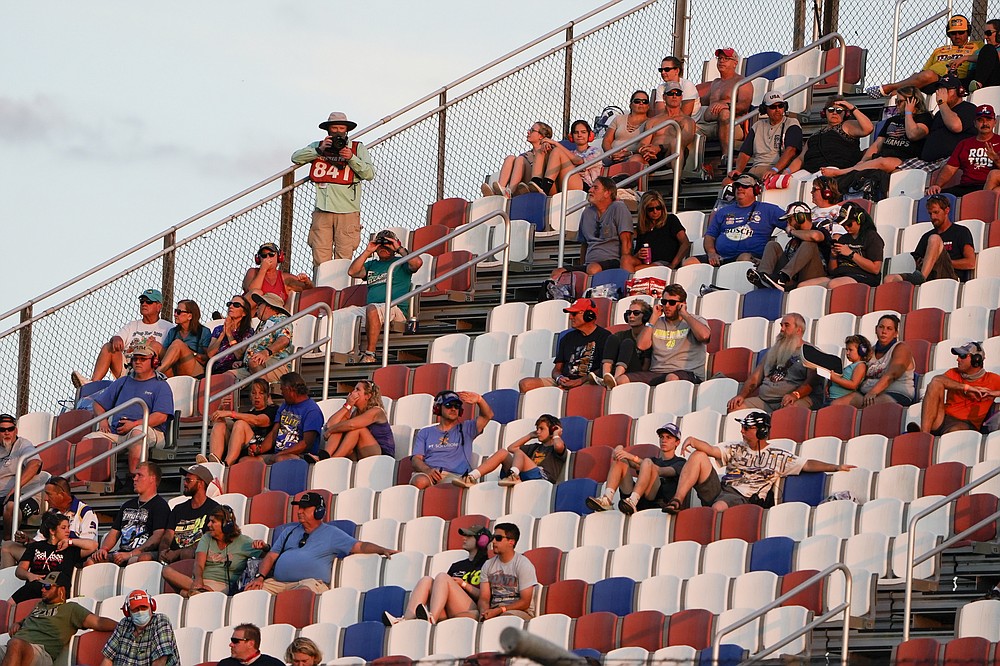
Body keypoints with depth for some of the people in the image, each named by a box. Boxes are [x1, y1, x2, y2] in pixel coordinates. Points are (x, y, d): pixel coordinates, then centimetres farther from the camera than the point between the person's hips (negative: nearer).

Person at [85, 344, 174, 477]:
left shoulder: (161, 386, 11)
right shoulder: (122, 382, 29)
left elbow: (161, 416, -4)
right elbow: (99, 404, 32)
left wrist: (134, 424, -13)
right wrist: (102, 420, 9)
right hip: (116, 433, 5)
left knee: (137, 432, -41)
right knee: (89, 439, -20)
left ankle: (133, 476, -47)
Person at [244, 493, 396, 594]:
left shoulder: (331, 533, 16)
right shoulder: (290, 531, 29)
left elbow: (359, 546, 8)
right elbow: (271, 556, 25)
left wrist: (382, 550, -10)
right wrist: (260, 577, 6)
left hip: (311, 581, -5)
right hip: (278, 583, 5)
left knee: (308, 586, -40)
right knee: (252, 590, -21)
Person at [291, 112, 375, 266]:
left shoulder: (357, 148, 11)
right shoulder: (318, 146, 17)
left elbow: (369, 173, 3)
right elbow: (296, 157, 5)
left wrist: (351, 158, -9)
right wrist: (320, 150, -4)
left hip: (347, 212, -1)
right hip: (322, 211, 1)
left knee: (344, 258, -7)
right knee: (320, 260, -6)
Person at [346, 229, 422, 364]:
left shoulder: (401, 262, 15)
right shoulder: (372, 264, 29)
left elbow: (417, 263, -6)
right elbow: (352, 272, 15)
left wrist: (400, 249, 2)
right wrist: (367, 252, 14)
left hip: (396, 308, -6)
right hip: (371, 307, 6)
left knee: (372, 309, -38)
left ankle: (369, 355, -39)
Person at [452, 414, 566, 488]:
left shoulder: (554, 448, 16)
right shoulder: (536, 448, 38)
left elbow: (558, 445, -11)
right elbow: (511, 448, 41)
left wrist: (556, 435, 10)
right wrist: (530, 436, 39)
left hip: (542, 476, -7)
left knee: (519, 453, -23)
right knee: (503, 452, -7)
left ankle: (514, 476, -57)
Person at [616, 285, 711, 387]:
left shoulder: (695, 320, 12)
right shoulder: (657, 323, 23)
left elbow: (704, 336, -12)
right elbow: (641, 345, 9)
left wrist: (685, 315, -1)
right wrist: (654, 318, 11)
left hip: (687, 372, -4)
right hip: (656, 373, 4)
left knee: (672, 378, -43)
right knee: (622, 380, -22)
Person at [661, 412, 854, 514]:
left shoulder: (778, 456, 10)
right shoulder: (736, 449, 22)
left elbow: (806, 465, 4)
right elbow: (712, 450, 8)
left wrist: (835, 467, -6)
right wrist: (694, 441, -11)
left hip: (742, 498, -5)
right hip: (718, 490, 5)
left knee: (718, 508, -39)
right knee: (698, 455, -12)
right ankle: (677, 502, -23)